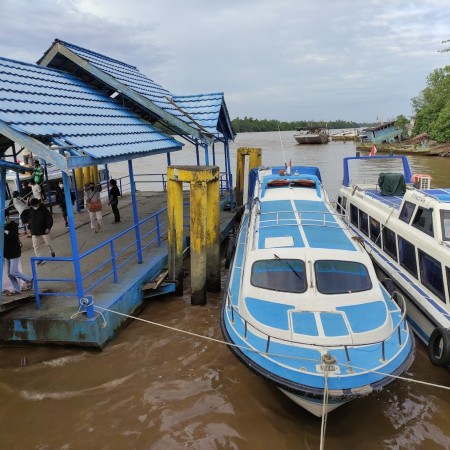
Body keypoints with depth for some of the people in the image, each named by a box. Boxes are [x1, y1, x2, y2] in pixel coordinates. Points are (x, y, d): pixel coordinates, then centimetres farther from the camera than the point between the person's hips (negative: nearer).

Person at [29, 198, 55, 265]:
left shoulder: (44, 210, -8)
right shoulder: (30, 211, 2)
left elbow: (50, 219, -6)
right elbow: (29, 220, 17)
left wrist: (48, 228, -14)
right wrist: (30, 228, 10)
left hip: (44, 231, -3)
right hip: (34, 232, 3)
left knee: (48, 244, 6)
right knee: (35, 246, -4)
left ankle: (52, 252, 35)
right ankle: (40, 259, 3)